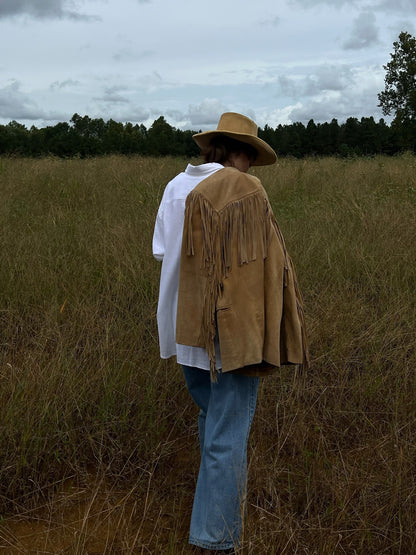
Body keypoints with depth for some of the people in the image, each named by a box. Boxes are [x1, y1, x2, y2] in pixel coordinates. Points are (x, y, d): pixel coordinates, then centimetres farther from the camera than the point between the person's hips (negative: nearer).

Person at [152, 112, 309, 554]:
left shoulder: (176, 187, 5)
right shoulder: (246, 190, -13)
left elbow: (161, 252, 9)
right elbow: (263, 269, -15)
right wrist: (264, 341, -8)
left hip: (187, 326, 7)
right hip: (232, 330, -7)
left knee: (211, 414, 26)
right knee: (228, 432, 1)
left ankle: (219, 496, 45)